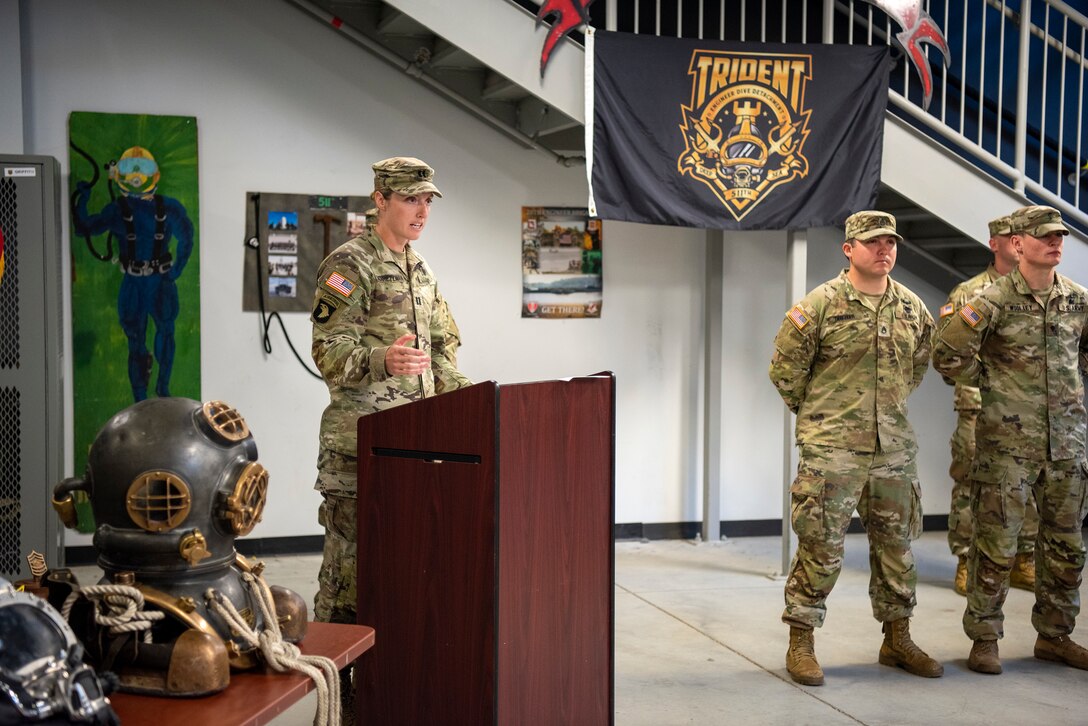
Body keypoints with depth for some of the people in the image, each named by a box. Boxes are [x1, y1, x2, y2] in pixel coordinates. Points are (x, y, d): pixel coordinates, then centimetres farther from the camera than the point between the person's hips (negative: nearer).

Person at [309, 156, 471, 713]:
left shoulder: (422, 272, 18)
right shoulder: (348, 264, -7)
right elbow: (328, 351, -15)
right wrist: (383, 360, -34)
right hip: (360, 437, -8)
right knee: (351, 552, -4)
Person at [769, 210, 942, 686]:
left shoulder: (912, 308, 9)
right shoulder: (820, 305, -7)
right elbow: (785, 370, -2)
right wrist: (819, 415, 6)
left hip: (894, 448, 5)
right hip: (831, 450, -5)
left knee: (896, 545, 13)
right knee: (821, 548, -3)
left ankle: (897, 640, 29)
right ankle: (801, 644, 9)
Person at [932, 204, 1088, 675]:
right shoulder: (993, 301, -10)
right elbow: (947, 357, -9)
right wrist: (992, 384, -3)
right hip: (1007, 443, -5)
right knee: (996, 545, -1)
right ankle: (984, 639, 12)